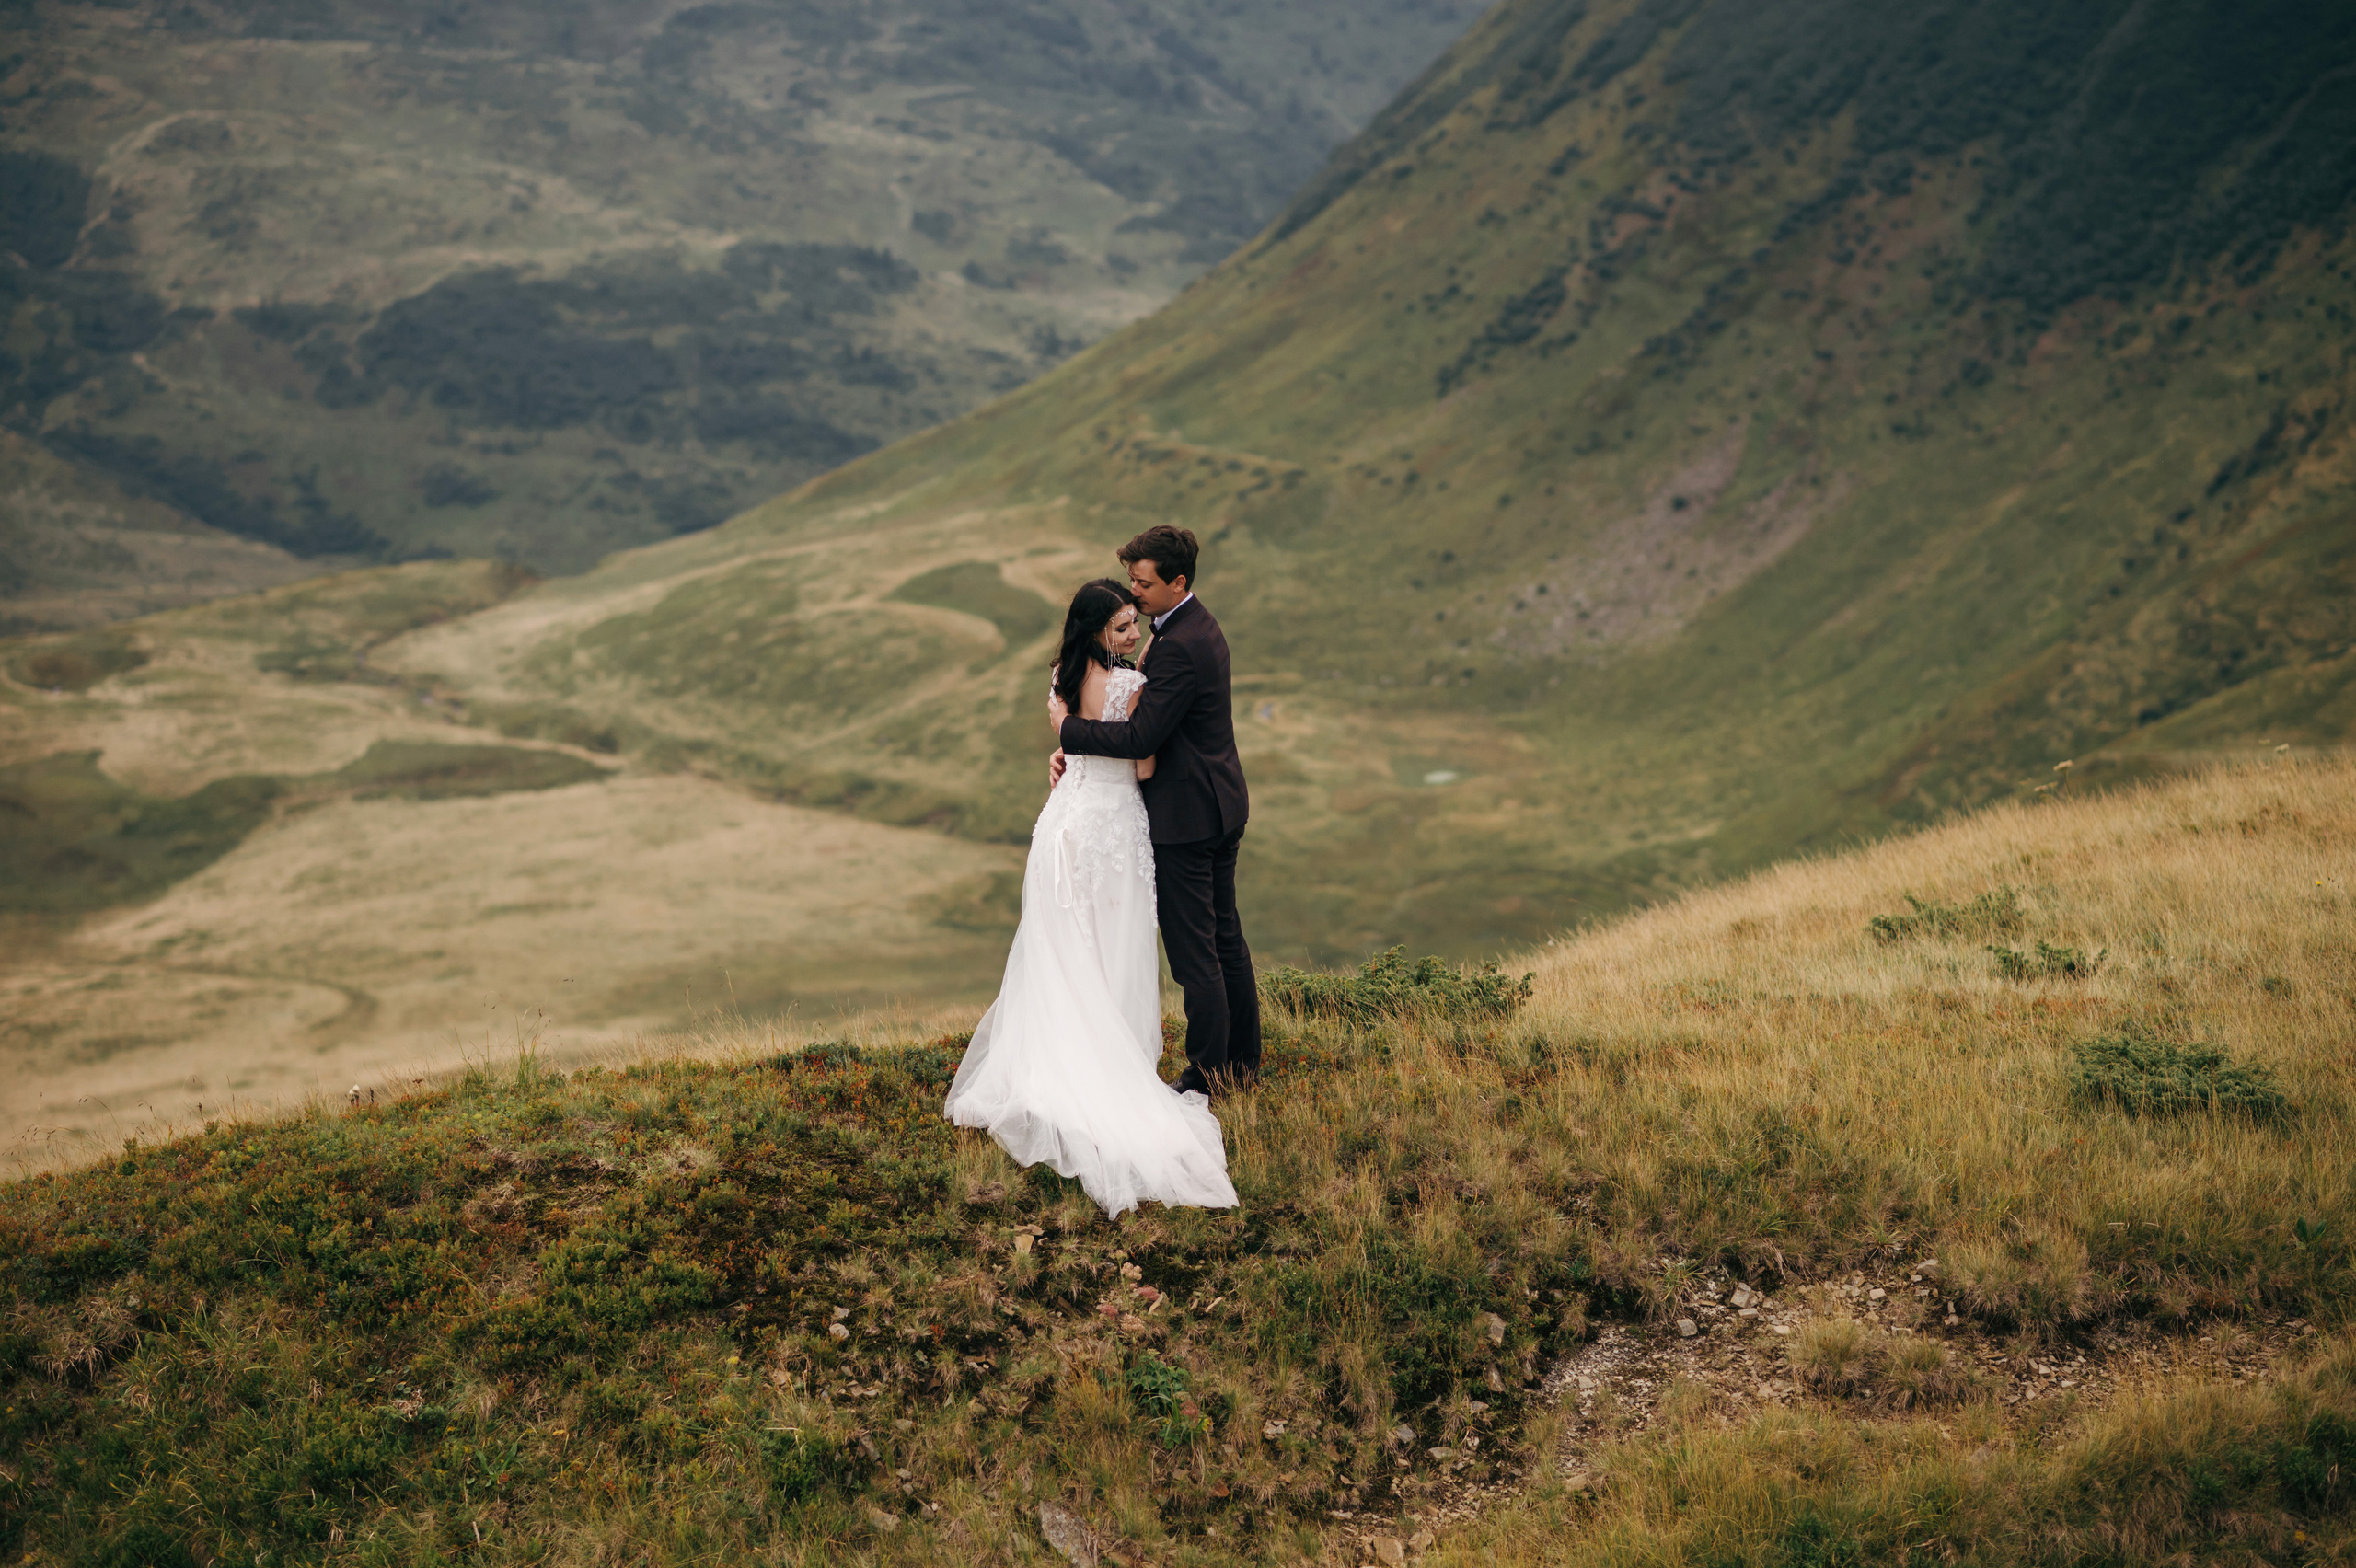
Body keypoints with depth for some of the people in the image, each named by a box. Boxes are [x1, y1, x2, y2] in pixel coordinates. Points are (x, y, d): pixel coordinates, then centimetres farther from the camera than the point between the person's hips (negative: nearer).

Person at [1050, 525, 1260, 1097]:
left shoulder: (1179, 646, -24)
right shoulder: (1198, 625, 10)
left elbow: (1141, 738, -26)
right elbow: (1144, 710, 13)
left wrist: (1069, 726, -13)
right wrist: (1074, 747, 2)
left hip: (1186, 815, -11)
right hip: (1222, 807, 11)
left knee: (1193, 951, -1)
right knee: (1225, 936, 18)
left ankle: (1209, 1074, 6)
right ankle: (1243, 1059, 28)